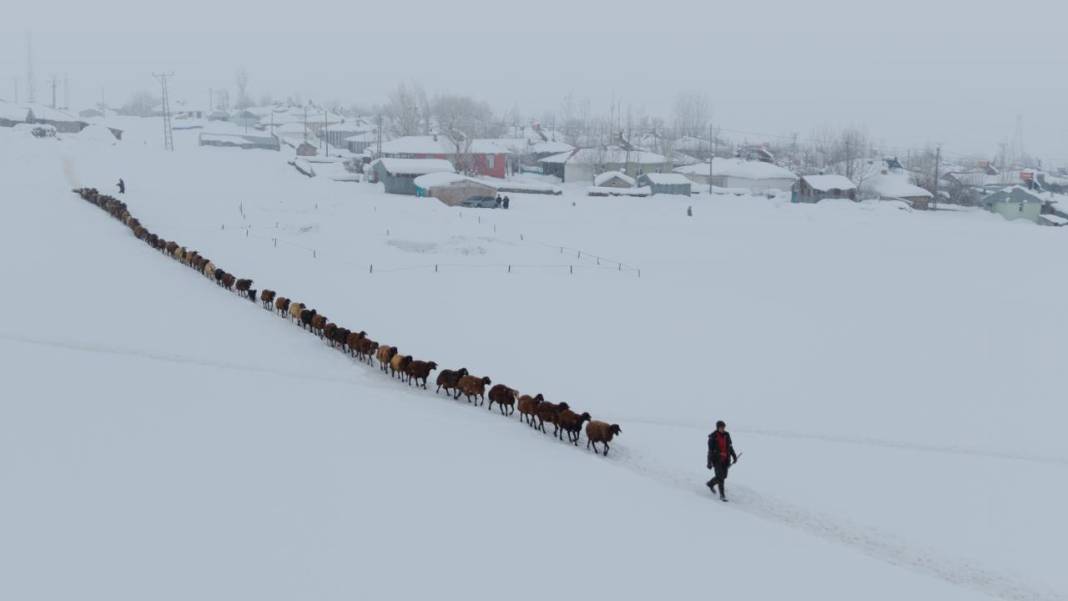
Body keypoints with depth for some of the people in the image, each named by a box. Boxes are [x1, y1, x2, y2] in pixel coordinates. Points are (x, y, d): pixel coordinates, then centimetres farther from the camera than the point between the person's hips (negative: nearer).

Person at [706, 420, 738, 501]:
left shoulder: (726, 435, 4)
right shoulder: (713, 437, -12)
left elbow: (730, 447, 15)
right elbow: (710, 451, -10)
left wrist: (734, 456, 12)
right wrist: (709, 463, -12)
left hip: (725, 459, 6)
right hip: (717, 460, -6)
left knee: (724, 476, 11)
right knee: (720, 477, -8)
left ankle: (710, 484, 37)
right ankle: (722, 495, 1)